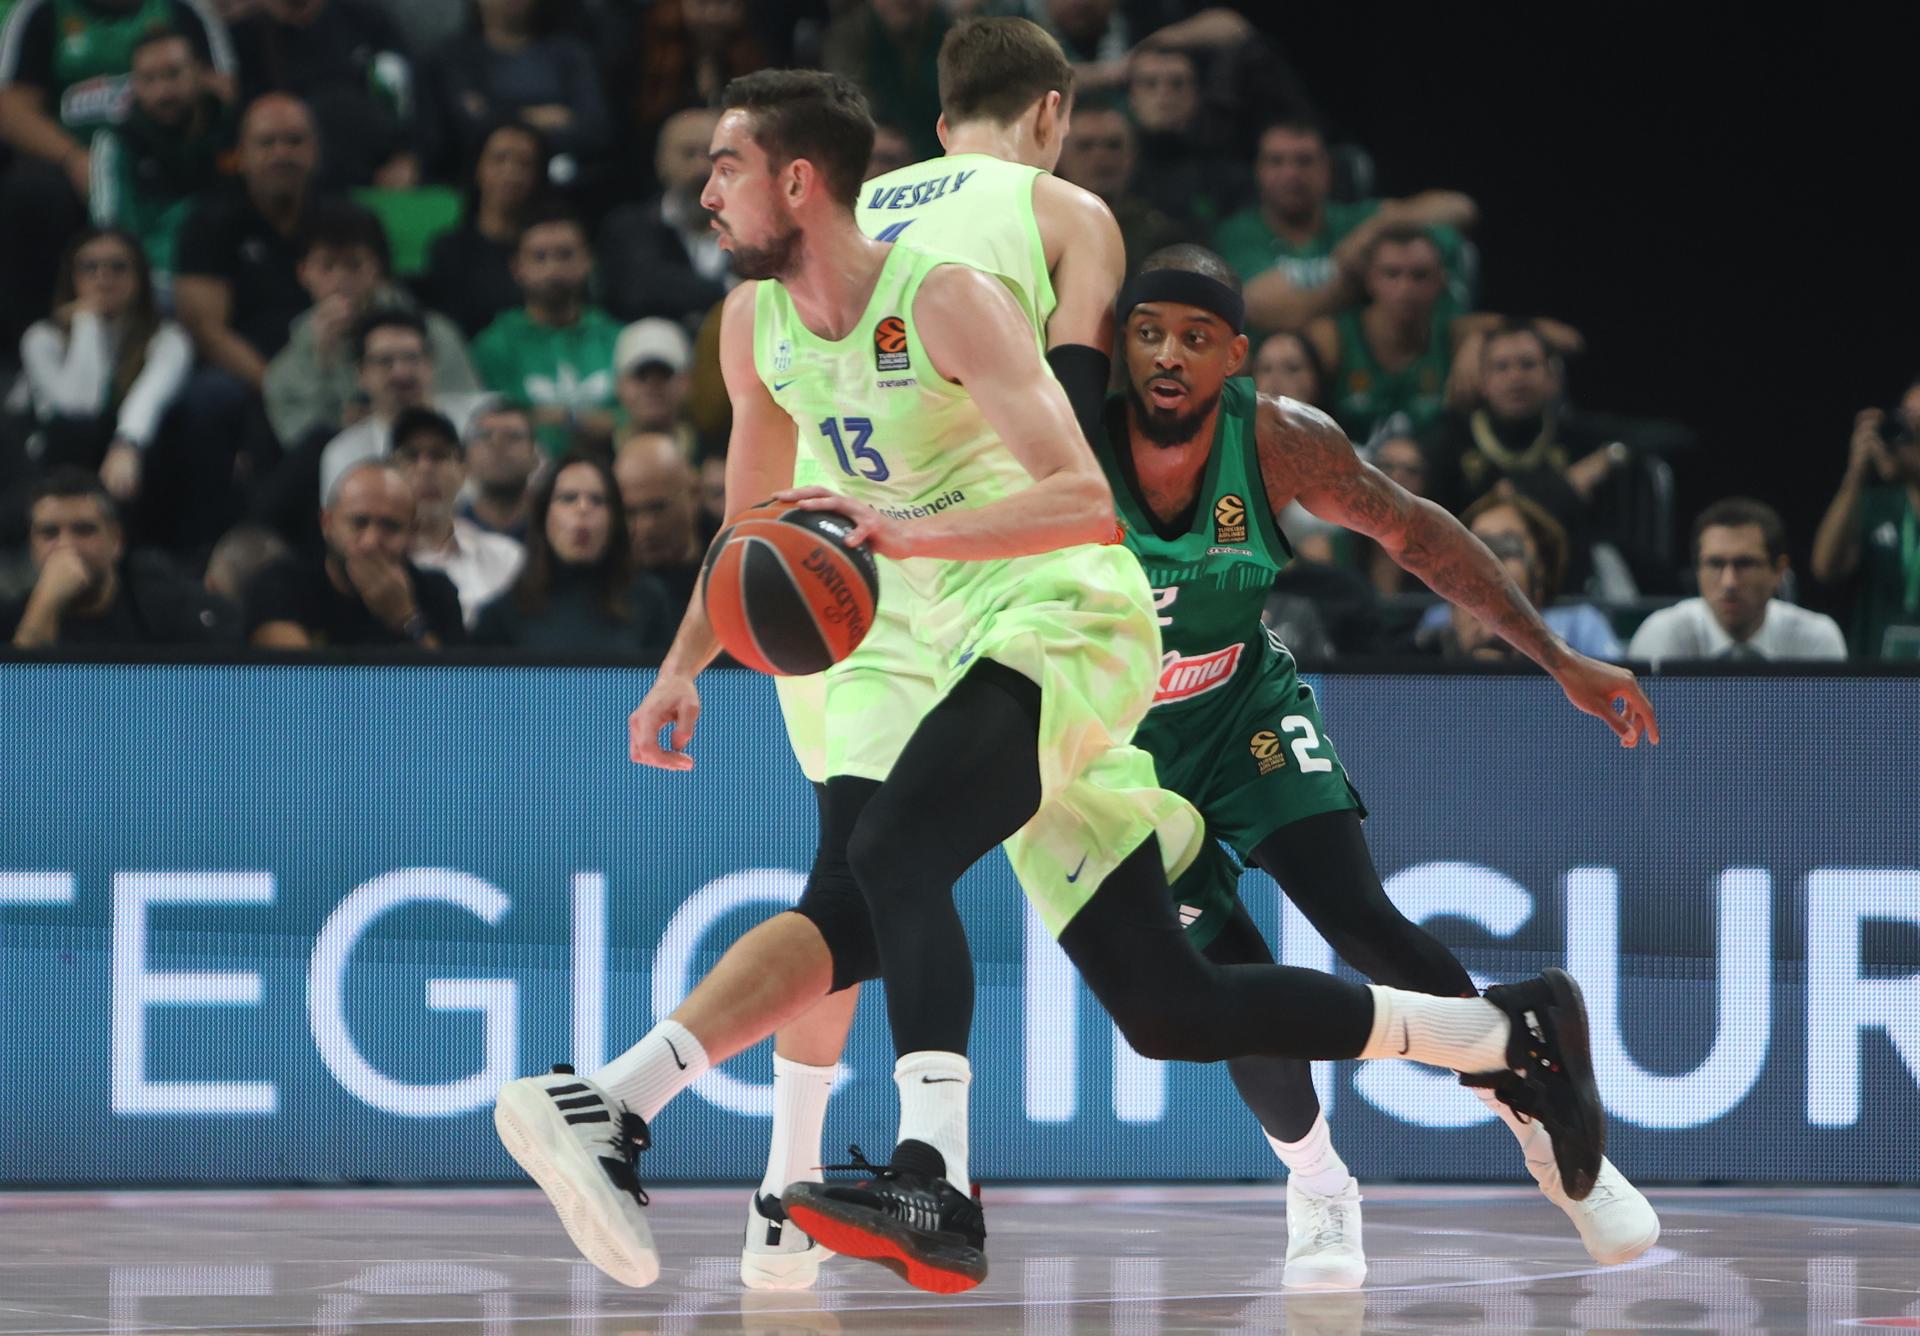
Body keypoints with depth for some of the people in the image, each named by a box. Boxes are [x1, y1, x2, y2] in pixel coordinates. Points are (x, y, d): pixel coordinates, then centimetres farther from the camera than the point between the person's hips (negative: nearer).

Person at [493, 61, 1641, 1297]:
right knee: (1168, 1010, 7)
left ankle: (935, 1189, -41)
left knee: (893, 854, -32)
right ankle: (1514, 1032, 20)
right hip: (979, 650, 9)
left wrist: (908, 532, -38)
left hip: (1074, 624, -9)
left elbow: (1092, 499, -27)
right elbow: (752, 520, 24)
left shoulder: (946, 300, -17)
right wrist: (683, 668, 14)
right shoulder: (757, 326, 7)